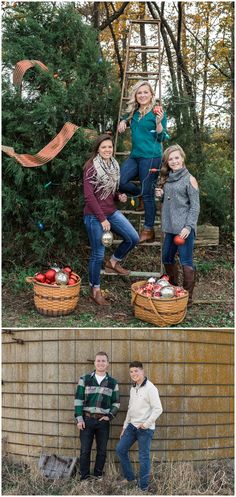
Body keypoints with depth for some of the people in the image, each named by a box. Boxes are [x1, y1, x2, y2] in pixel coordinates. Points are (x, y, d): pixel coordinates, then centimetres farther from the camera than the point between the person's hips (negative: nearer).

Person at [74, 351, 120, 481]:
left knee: (102, 451, 8)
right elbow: (78, 400, -1)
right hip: (87, 420, -1)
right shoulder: (84, 379, 1)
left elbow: (116, 403, 10)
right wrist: (79, 419, -6)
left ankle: (98, 476, 23)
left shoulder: (113, 383, 5)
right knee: (85, 450, 3)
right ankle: (84, 477, 15)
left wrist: (110, 416, -3)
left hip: (103, 421, 1)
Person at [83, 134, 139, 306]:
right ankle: (95, 290, 16)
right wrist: (102, 219, -20)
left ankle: (113, 262, 25)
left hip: (112, 211, 7)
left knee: (133, 238, 0)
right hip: (94, 215, -7)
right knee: (98, 253, 0)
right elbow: (89, 195, -17)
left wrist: (119, 196, -3)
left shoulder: (114, 165, 8)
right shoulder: (91, 166, -13)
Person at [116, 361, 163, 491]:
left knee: (144, 457, 0)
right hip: (132, 426, 8)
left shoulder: (150, 388, -15)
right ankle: (130, 477, 25)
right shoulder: (133, 388, 10)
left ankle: (143, 486, 15)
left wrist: (146, 424, -18)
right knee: (120, 449, 10)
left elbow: (158, 409, -19)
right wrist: (125, 426, 17)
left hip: (145, 429, -8)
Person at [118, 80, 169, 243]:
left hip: (151, 157, -6)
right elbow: (126, 117, 37)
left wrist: (159, 122, -21)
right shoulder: (134, 112, 13)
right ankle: (142, 193, 15)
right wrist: (123, 121, 14)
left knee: (148, 194, -3)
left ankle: (148, 231, 8)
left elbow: (161, 138, -5)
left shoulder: (157, 113, -3)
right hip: (135, 156, 6)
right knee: (120, 181, -14)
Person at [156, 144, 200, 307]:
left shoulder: (189, 179, -7)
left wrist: (188, 226, -18)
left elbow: (195, 206, -10)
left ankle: (188, 298, 5)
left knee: (186, 262, -5)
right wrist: (162, 195, 3)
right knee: (167, 259, 16)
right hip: (170, 227, 8)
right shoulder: (167, 179, 13)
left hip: (184, 228, -8)